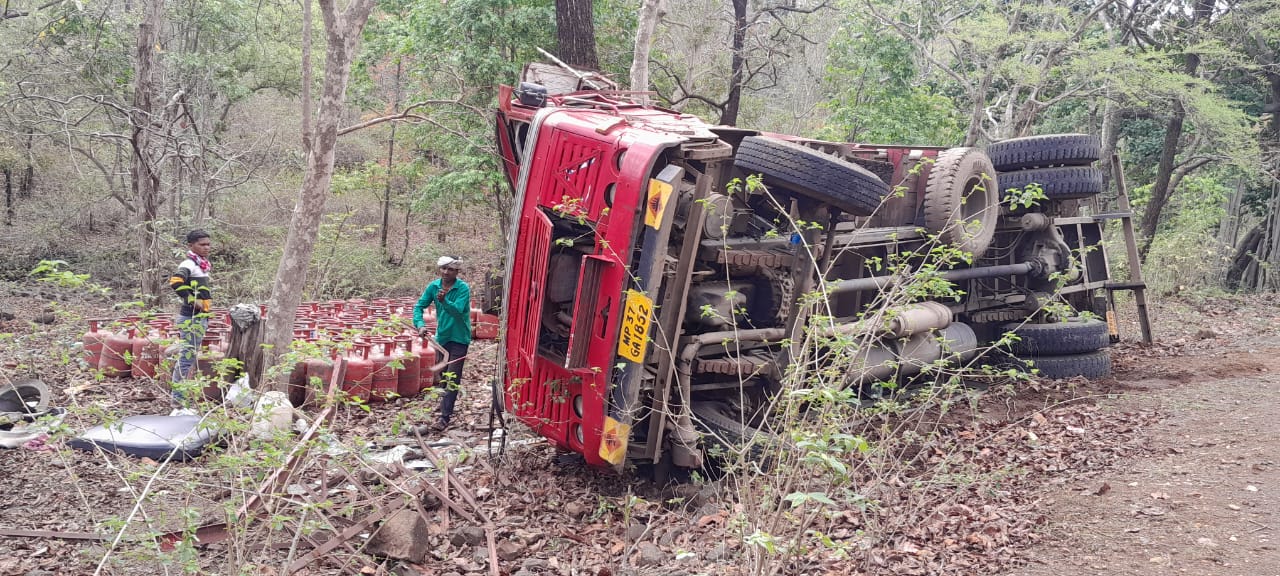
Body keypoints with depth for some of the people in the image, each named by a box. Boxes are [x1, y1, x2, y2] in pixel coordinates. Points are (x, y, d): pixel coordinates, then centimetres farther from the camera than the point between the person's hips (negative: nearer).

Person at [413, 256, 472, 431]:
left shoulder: (463, 288, -18)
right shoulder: (433, 286, -3)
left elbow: (458, 310, -30)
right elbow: (419, 306, -2)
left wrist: (444, 301, -48)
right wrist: (420, 324, -19)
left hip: (458, 338, -6)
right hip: (442, 336, 6)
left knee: (452, 378, -9)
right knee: (442, 375, 19)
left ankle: (445, 417, -11)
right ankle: (446, 407, 39)